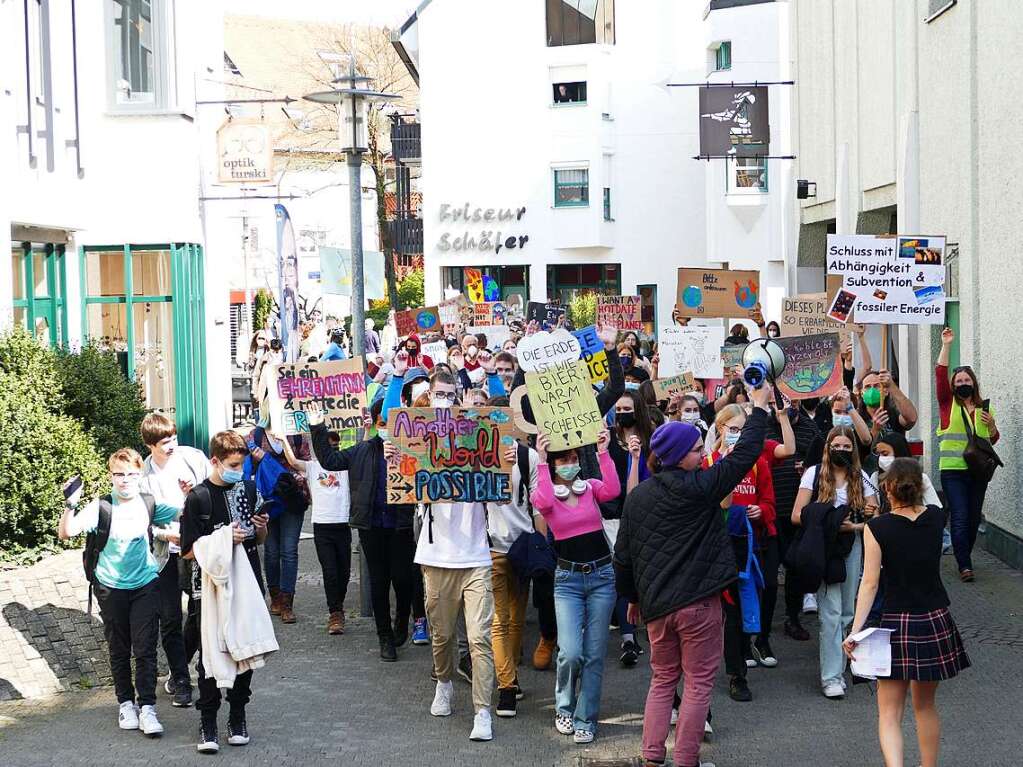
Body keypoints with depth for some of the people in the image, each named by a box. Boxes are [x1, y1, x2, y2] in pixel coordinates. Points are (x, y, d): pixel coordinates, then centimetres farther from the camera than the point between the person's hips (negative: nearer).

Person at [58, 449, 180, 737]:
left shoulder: (149, 504, -1)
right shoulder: (100, 507, -9)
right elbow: (66, 532, -18)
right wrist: (71, 505, -33)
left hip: (145, 585, 1)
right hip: (111, 587, -1)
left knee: (145, 648, -4)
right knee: (119, 650, 11)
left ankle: (146, 707, -1)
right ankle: (126, 703, 24)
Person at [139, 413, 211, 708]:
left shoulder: (193, 458, -4)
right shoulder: (142, 474, -5)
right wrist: (167, 534, -20)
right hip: (165, 552, -1)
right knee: (170, 619, 3)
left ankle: (179, 669, 29)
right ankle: (180, 681, 16)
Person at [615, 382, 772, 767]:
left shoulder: (637, 496, 4)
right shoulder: (698, 488, -12)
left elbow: (623, 555, 9)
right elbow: (744, 455, -8)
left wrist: (633, 596, 22)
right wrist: (759, 406, 1)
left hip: (656, 604, 6)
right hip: (699, 601, -5)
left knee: (662, 679, 18)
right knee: (699, 683, 5)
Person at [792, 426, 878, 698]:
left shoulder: (861, 478, 7)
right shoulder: (814, 474, -2)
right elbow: (797, 516, -6)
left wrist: (854, 526, -14)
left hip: (852, 548, 4)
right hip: (823, 549, -4)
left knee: (847, 611, 7)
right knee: (831, 611, -9)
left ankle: (838, 666, 20)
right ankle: (831, 676, -7)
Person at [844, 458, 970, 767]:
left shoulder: (877, 528, -12)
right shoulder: (936, 518, -2)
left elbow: (870, 583, -15)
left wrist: (855, 630, -15)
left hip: (897, 625, -4)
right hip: (936, 621, 4)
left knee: (889, 714, 1)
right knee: (925, 705, 21)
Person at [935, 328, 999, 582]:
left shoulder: (984, 407, 12)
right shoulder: (948, 403, 3)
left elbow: (993, 440, 20)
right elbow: (940, 374, -10)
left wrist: (991, 425, -2)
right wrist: (946, 345, -14)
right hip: (953, 470, -4)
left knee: (974, 517, 9)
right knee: (960, 517, -9)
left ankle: (964, 555, 25)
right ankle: (965, 565, -9)